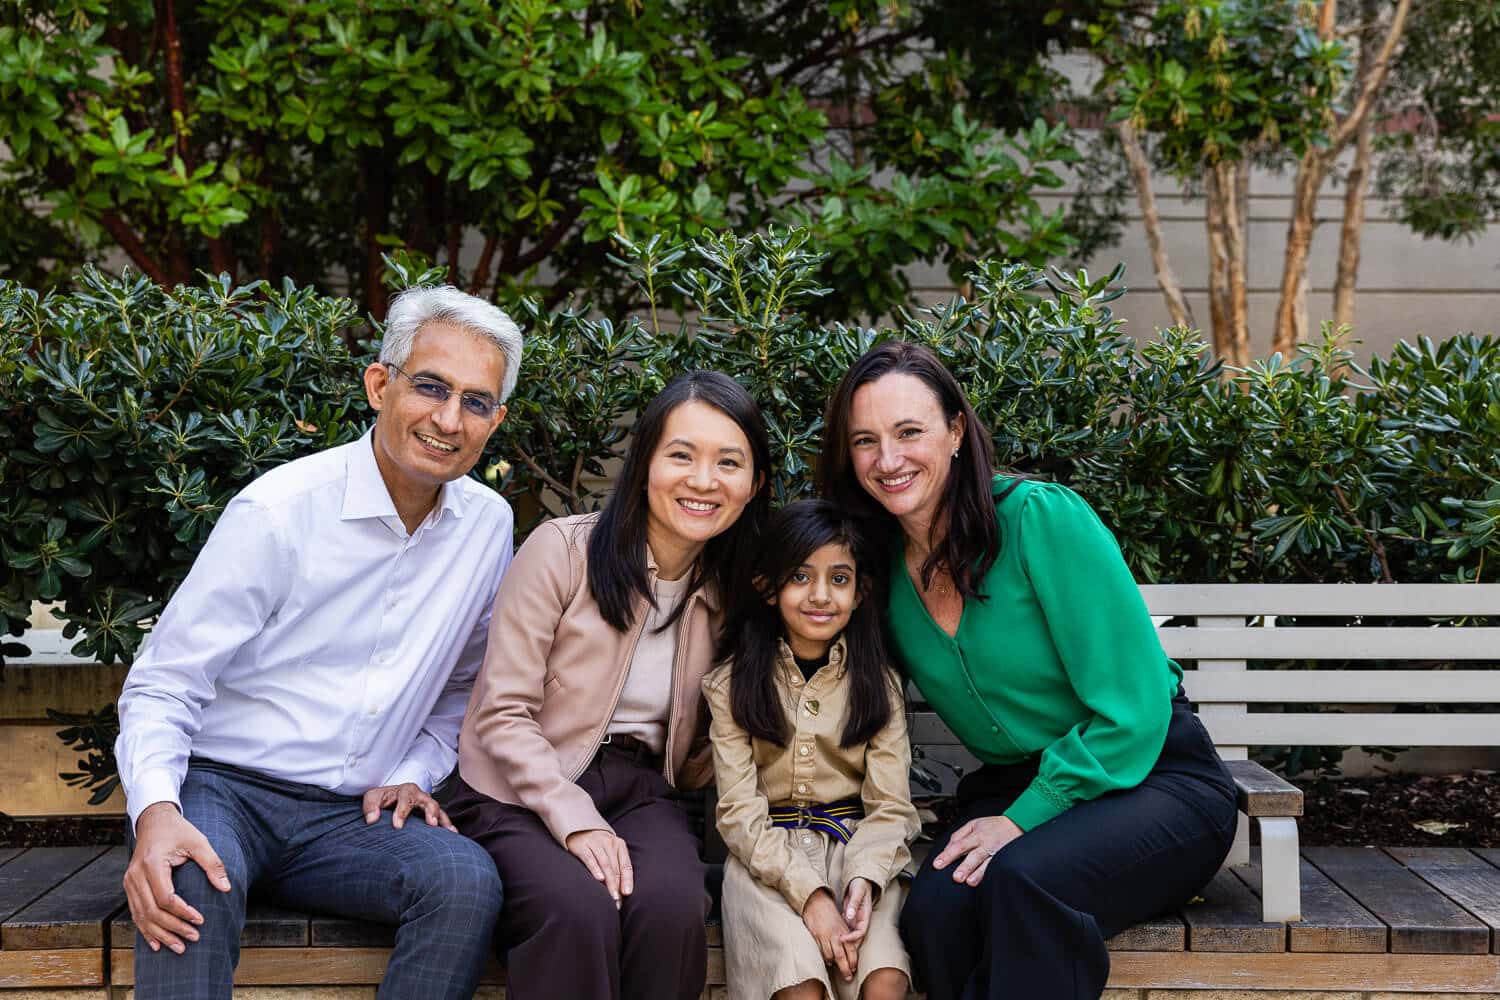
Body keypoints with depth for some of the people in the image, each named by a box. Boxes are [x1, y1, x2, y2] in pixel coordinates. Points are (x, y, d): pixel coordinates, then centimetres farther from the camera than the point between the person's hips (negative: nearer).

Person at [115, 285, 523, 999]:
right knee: (187, 882, -38)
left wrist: (415, 773, 3)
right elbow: (162, 686, -9)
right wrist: (156, 811, -27)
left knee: (468, 880, -28)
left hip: (349, 816, 4)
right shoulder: (278, 511, -11)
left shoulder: (488, 526, 5)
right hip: (222, 786, -4)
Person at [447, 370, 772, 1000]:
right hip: (525, 790, -3)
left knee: (673, 904, -30)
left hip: (640, 790, 4)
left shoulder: (731, 592, 7)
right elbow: (503, 714, -10)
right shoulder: (564, 549, -9)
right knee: (579, 908, -34)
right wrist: (575, 820, -21)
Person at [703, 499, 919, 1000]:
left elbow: (889, 805, 0)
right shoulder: (733, 686, 2)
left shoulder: (877, 682, 7)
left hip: (857, 846, 1)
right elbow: (739, 811, -5)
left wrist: (864, 878, -21)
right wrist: (808, 892, -20)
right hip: (767, 855, -1)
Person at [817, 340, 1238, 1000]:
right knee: (934, 909, -29)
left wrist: (1026, 818, -18)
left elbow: (1132, 710, -16)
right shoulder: (881, 568, 1)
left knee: (1019, 880, -35)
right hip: (1009, 790, 4)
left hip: (1150, 777, -4)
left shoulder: (1042, 518, -16)